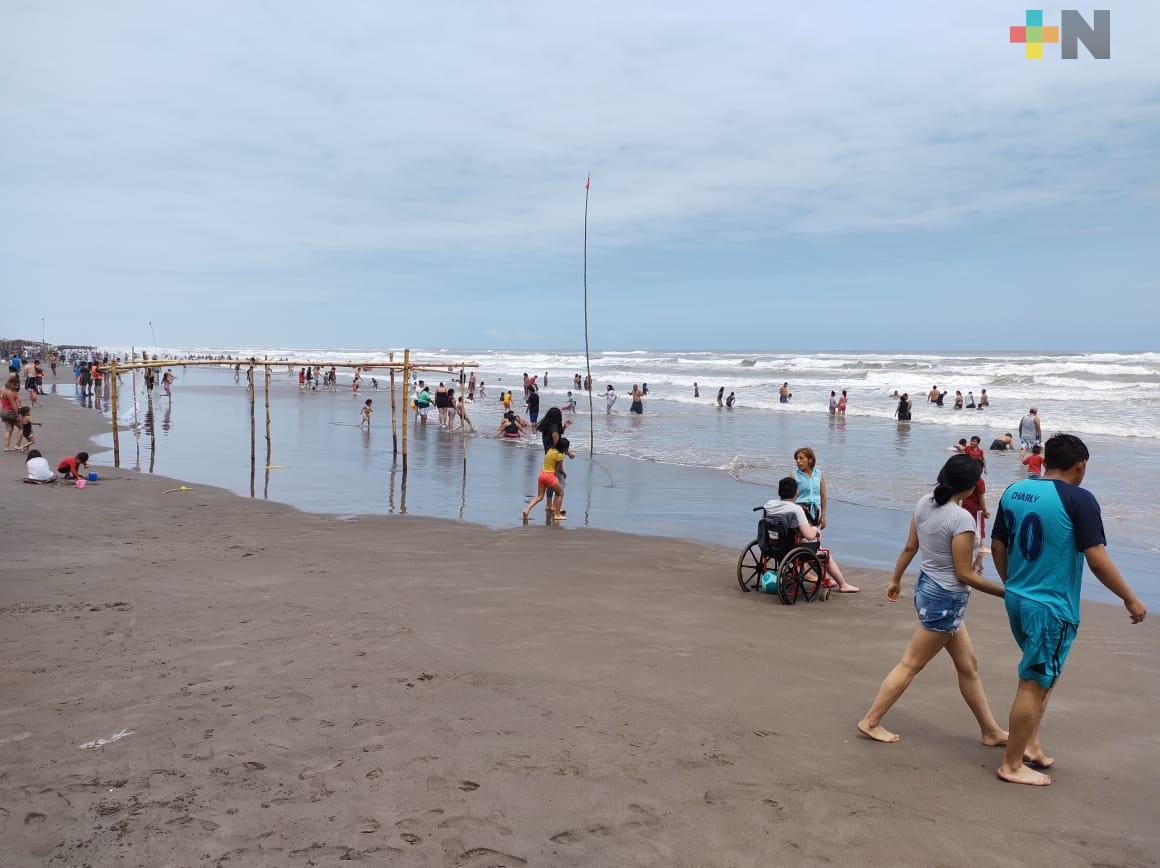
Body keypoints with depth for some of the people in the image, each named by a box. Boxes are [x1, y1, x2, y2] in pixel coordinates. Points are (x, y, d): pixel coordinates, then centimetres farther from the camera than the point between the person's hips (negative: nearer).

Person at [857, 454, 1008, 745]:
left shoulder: (924, 503, -2)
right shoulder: (961, 518, -24)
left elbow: (909, 548, 8)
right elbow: (963, 574, -18)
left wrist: (895, 580, 20)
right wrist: (1005, 592, -9)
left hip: (927, 587, 9)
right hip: (946, 598, -9)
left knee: (968, 665, 18)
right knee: (911, 664, 4)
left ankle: (991, 731, 30)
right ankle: (871, 722, 13)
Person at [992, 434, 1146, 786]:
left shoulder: (1014, 491, 4)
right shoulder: (1079, 500, -15)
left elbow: (997, 546, 11)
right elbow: (1097, 560, -17)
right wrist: (1131, 599, -5)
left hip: (1017, 599, 7)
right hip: (1052, 609, -7)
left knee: (1043, 675, 25)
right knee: (1034, 684, 2)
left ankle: (1031, 743, 29)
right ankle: (1012, 765, 11)